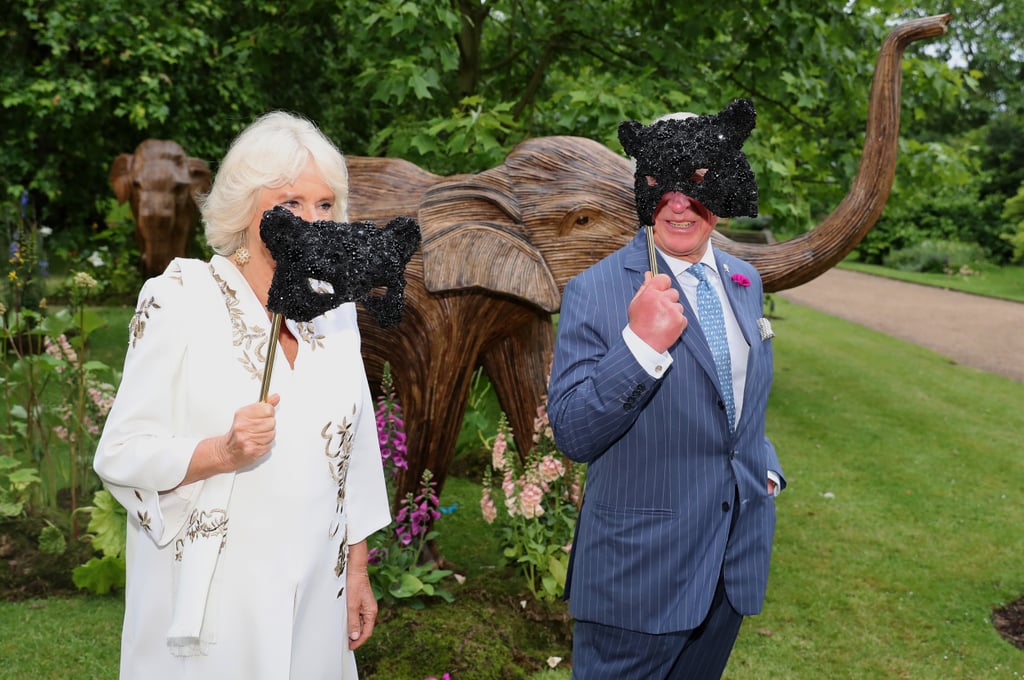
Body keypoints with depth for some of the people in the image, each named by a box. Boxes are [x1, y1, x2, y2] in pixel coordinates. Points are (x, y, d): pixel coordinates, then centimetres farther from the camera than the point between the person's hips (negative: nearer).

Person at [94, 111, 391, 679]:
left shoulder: (334, 309, 5)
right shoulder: (180, 300, -9)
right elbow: (122, 454, -11)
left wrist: (356, 571, 13)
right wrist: (222, 452, -26)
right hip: (208, 601, -4)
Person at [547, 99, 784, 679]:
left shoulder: (745, 281, 6)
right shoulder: (596, 291, -15)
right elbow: (571, 434, -20)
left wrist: (767, 468, 8)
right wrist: (641, 344, -31)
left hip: (737, 562, 6)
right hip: (640, 573, -6)